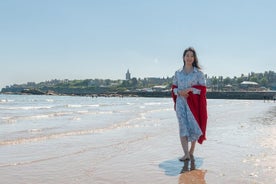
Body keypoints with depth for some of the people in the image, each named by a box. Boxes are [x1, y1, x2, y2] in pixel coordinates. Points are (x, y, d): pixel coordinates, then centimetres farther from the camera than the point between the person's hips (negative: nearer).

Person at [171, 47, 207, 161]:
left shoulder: (198, 73, 3)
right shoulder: (178, 73, 11)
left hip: (194, 103, -1)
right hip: (181, 103, 1)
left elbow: (203, 89, -3)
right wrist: (180, 92, -8)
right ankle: (186, 154, -11)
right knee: (183, 127, -8)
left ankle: (191, 151, 21)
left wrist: (189, 89, -14)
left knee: (193, 127, 2)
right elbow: (174, 88, 13)